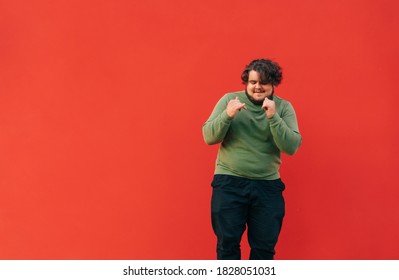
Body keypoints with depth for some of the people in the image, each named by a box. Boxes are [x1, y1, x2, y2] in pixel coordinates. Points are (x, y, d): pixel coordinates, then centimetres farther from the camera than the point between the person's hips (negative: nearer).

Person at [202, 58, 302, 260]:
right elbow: (209, 137, -4)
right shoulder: (229, 100, 0)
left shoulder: (284, 107, 0)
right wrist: (227, 115, -21)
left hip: (268, 186, 1)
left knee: (265, 247, 8)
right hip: (229, 182, -1)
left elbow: (291, 147, -10)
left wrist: (273, 117, -22)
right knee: (227, 243, 4)